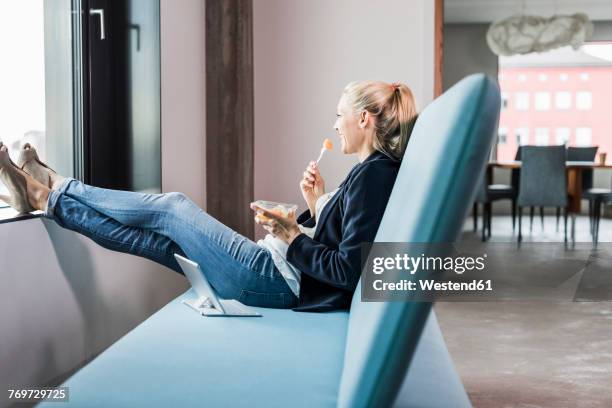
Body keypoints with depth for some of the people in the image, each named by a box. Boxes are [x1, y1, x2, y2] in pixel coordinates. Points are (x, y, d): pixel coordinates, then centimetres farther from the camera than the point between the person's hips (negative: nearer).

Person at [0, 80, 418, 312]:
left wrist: (291, 236, -19)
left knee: (171, 207, 1)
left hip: (279, 279, -9)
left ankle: (50, 192, 18)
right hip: (284, 273, 9)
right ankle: (48, 197, 21)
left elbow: (350, 271, -26)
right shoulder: (377, 172, 10)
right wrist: (318, 204, 7)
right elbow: (336, 234, 15)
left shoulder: (373, 174, -19)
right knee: (158, 239, 11)